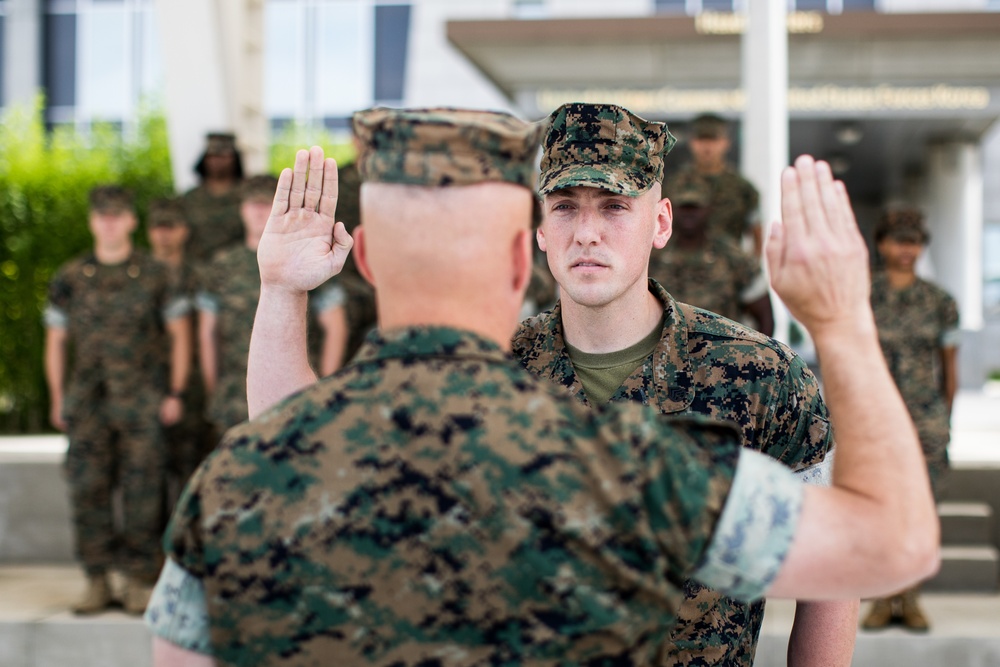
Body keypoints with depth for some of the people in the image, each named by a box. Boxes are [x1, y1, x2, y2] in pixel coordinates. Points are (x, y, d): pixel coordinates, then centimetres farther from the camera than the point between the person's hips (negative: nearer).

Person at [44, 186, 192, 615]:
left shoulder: (154, 275, 4)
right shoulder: (70, 279, 8)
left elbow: (179, 335, 6)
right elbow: (55, 342, 12)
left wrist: (175, 394, 0)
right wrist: (58, 401, 7)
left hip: (141, 403, -2)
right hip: (88, 405, 2)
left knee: (141, 493, -1)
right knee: (87, 492, 0)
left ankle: (140, 582, 7)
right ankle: (97, 580, 10)